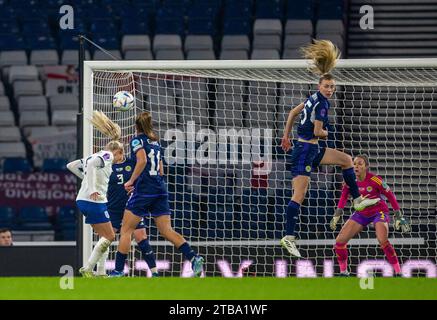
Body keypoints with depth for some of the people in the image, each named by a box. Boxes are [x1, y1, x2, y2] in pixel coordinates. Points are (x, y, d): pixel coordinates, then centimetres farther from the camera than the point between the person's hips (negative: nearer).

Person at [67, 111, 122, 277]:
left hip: (82, 199, 9)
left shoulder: (95, 156, 21)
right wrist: (93, 187, -26)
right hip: (94, 200, -9)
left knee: (105, 236, 14)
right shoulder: (107, 156, -4)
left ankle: (89, 269, 6)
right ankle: (87, 269, -10)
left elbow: (71, 165, 22)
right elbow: (91, 164, -24)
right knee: (109, 236, -2)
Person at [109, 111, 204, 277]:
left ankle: (118, 271, 0)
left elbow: (142, 160, -20)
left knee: (126, 230, 2)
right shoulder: (156, 142, 19)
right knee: (167, 231, 2)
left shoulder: (137, 140, -2)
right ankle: (193, 257, -17)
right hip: (160, 190, 6)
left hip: (143, 190, -6)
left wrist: (131, 181, -12)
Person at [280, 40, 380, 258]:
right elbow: (318, 131, -20)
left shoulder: (314, 98, 12)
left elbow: (293, 112, 21)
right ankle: (289, 237, -17)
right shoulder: (321, 104, -16)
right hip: (305, 151, -10)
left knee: (346, 159, 19)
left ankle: (357, 200, 21)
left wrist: (286, 135, 25)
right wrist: (325, 133, 4)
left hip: (312, 150, 10)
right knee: (299, 195, -13)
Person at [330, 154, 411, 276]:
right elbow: (344, 197, 8)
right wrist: (337, 215, 4)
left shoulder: (374, 180, -23)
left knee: (382, 240, -31)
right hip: (361, 213, 5)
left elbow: (390, 196, -13)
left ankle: (398, 272, -20)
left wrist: (399, 217, -12)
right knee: (340, 241, -6)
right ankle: (343, 272, 14)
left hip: (379, 211, -5)